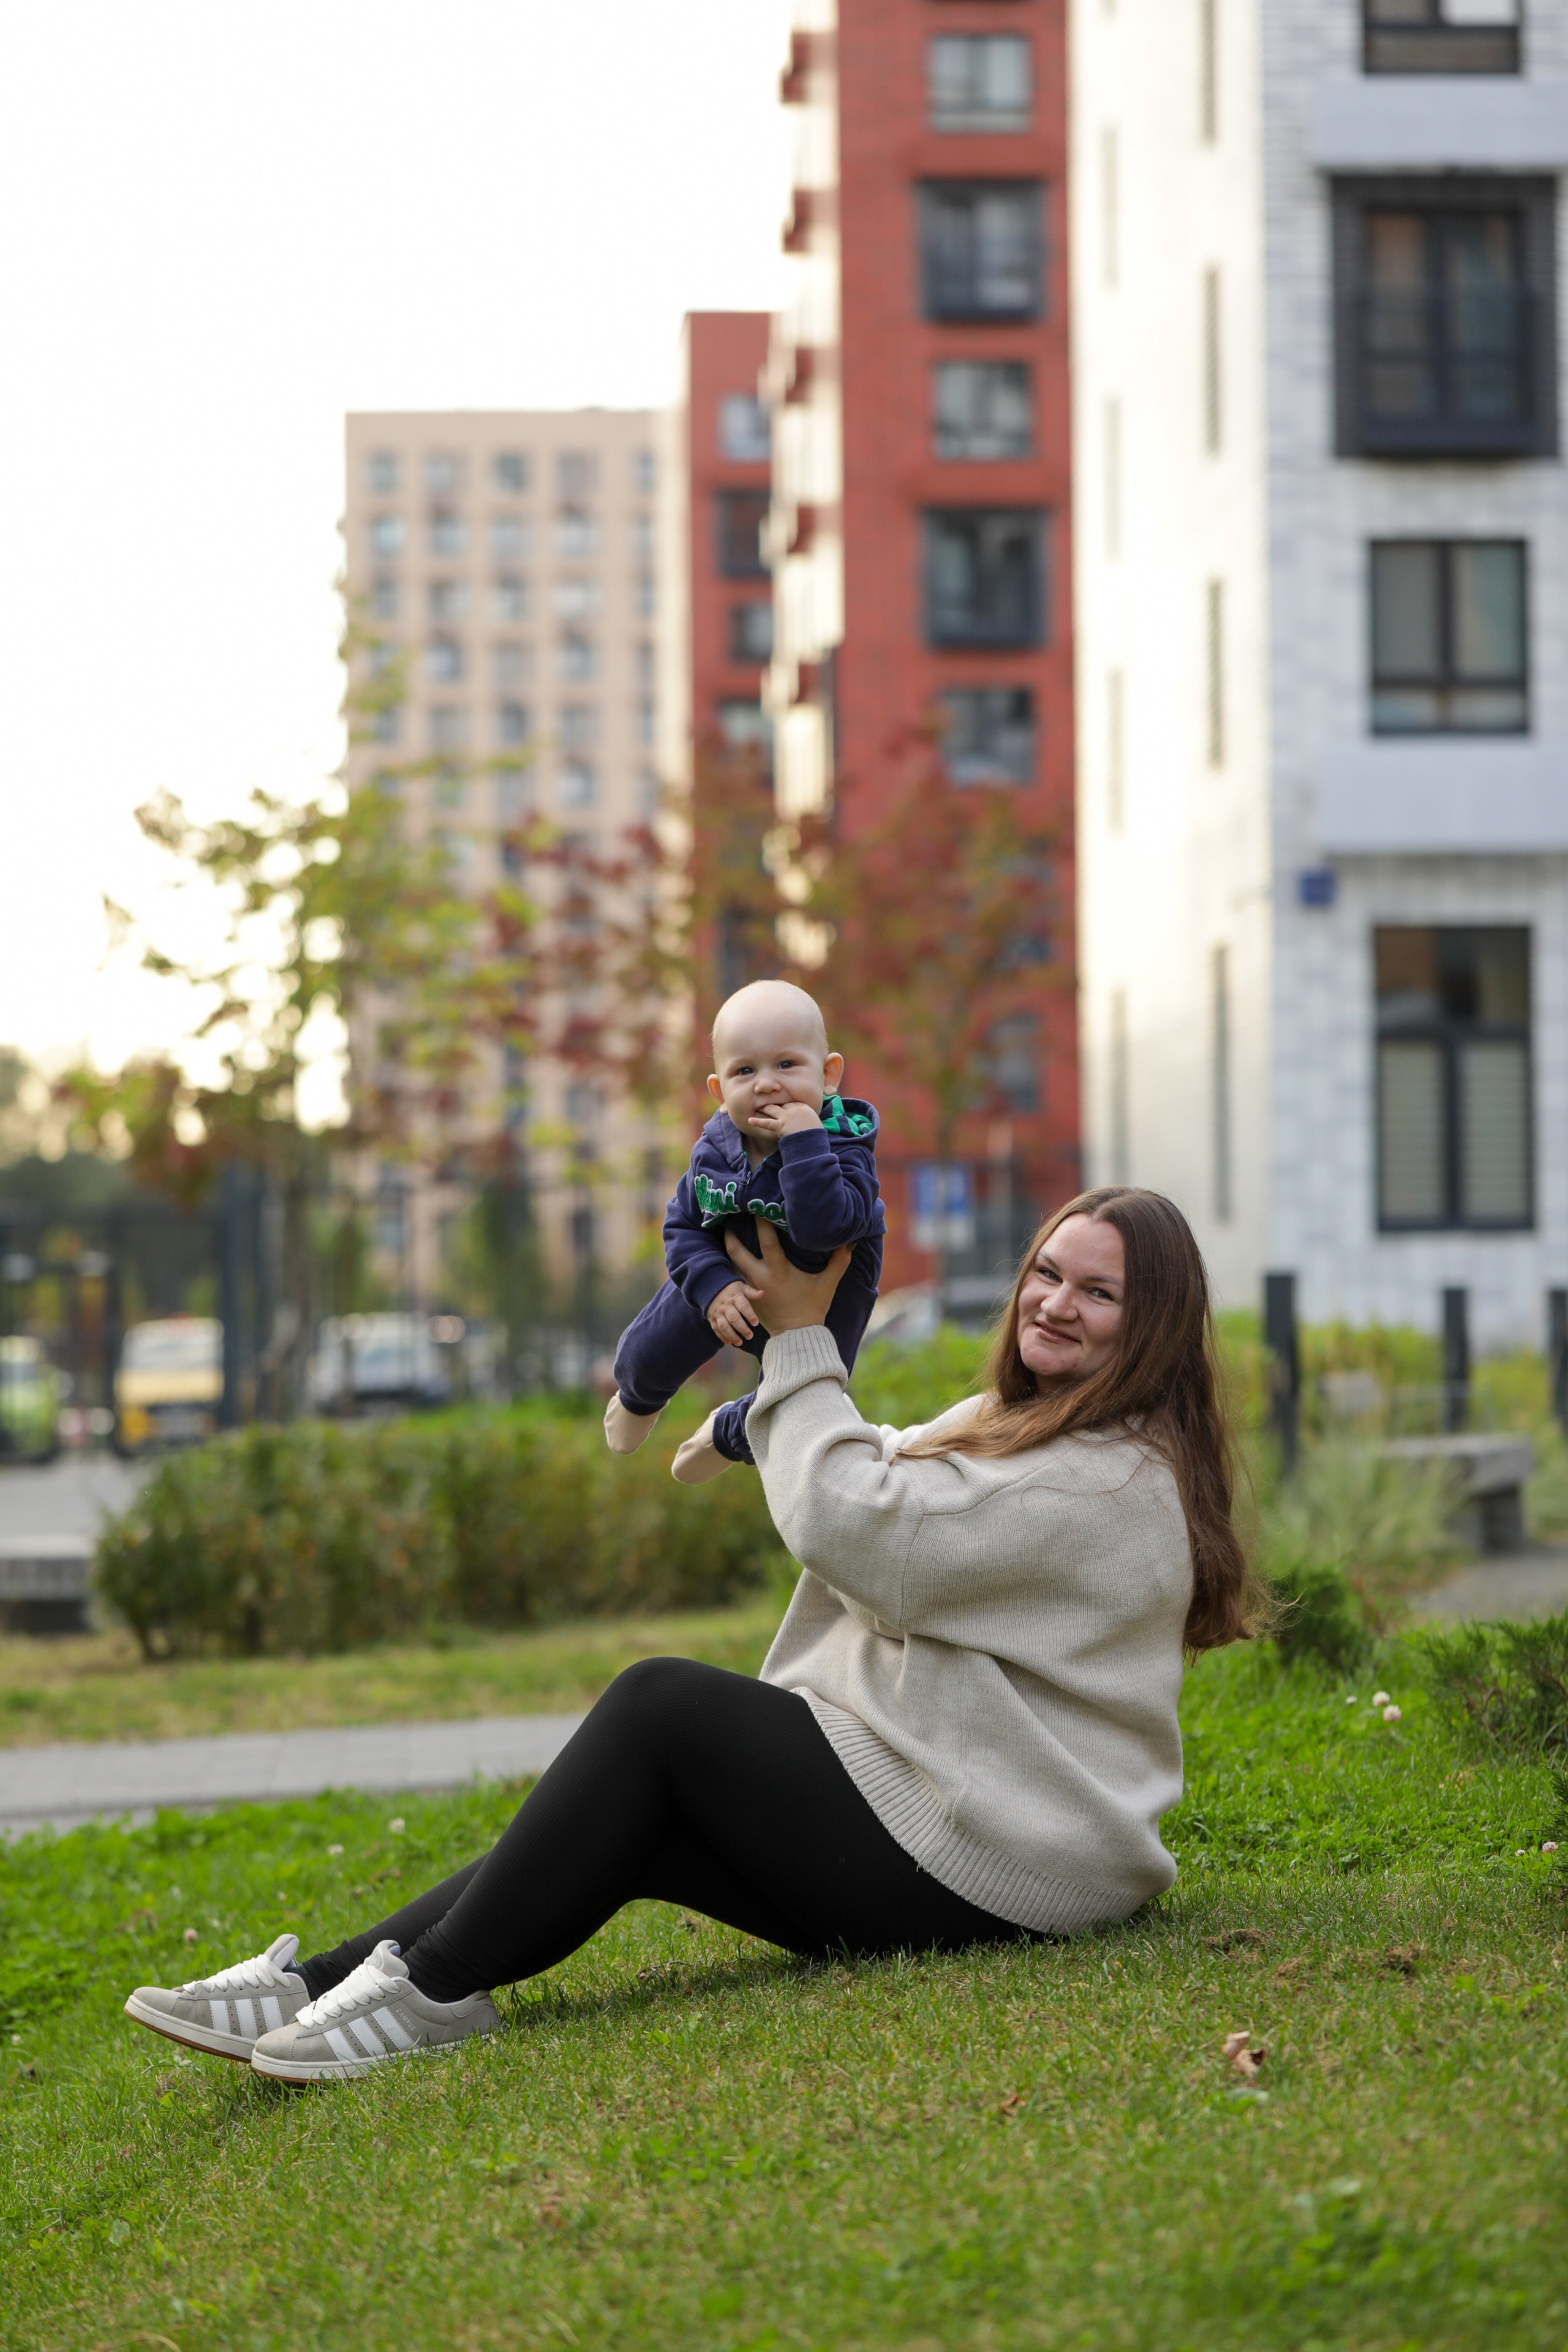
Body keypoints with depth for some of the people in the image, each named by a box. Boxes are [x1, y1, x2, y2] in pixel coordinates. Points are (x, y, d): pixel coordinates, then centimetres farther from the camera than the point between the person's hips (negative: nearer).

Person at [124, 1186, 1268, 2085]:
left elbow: (859, 1531, -20)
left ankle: (437, 1987, -14)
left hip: (986, 1865, -10)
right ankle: (318, 1983, -11)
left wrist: (803, 1340, -9)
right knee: (626, 1827, -5)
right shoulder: (1013, 1425, 18)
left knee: (661, 1701, -17)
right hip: (918, 1812, 10)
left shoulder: (1119, 1484, -15)